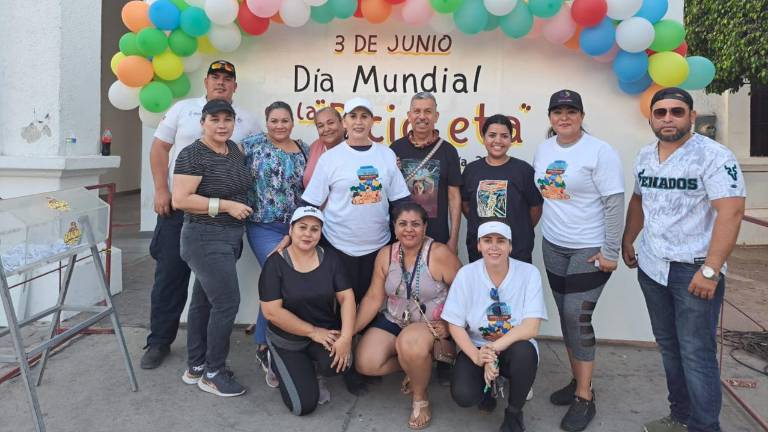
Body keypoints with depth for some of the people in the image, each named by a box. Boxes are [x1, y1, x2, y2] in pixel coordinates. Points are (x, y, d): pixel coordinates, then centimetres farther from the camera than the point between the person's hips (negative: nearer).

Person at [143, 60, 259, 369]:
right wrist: (161, 190, -5)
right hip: (178, 206, -1)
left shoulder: (246, 120, 9)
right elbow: (160, 148, 5)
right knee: (170, 274, 4)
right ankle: (159, 341, 17)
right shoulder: (183, 109, 7)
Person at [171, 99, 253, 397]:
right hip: (205, 238, -8)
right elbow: (180, 200, -20)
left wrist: (241, 206, 12)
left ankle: (194, 368, 24)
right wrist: (227, 205, -19)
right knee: (227, 303, -9)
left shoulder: (235, 149, 9)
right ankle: (213, 374, 7)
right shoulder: (192, 155, -13)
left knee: (203, 301, 14)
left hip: (231, 237, 8)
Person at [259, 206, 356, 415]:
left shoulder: (330, 258, -3)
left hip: (325, 333, 2)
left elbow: (346, 297, -7)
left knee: (338, 362, -31)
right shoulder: (275, 263, -13)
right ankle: (279, 365, 21)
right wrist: (313, 331, -17)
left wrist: (346, 337, -21)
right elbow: (271, 311, -17)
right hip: (287, 341, -2)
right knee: (304, 405, -10)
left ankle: (312, 370, 8)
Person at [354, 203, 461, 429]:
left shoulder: (439, 254, -16)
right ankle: (417, 364, 13)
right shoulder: (385, 255, -2)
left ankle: (420, 398, -6)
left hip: (430, 325, -5)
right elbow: (373, 298, 0)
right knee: (366, 363, -14)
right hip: (393, 321, 5)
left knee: (410, 343, -37)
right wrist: (350, 330, -6)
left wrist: (449, 325, -20)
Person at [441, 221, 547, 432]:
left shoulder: (529, 273, -13)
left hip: (514, 347, 0)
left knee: (525, 351, -35)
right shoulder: (466, 274, -11)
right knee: (463, 395, -26)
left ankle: (514, 413, -5)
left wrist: (493, 349, -29)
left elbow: (531, 328, -19)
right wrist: (477, 356, -24)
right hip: (476, 347, 0)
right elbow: (455, 325, -8)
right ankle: (487, 386, 15)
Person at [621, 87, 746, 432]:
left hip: (694, 270, -6)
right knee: (669, 347, 17)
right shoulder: (645, 156, 8)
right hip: (651, 268, 7)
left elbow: (731, 212, -20)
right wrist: (627, 242, 20)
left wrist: (710, 270, -24)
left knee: (696, 355, -1)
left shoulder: (714, 156, -13)